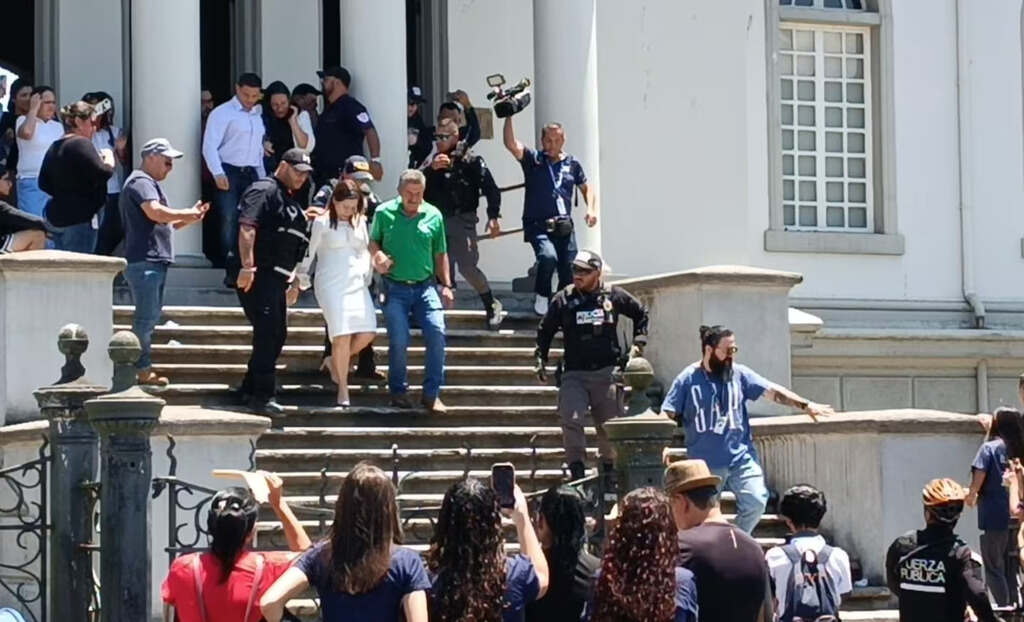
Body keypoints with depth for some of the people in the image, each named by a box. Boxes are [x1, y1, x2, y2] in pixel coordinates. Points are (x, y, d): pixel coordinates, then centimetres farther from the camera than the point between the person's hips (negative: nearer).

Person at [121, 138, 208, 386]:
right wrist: (188, 213, -12)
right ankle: (141, 370, -9)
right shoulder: (141, 182, -9)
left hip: (154, 261, 11)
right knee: (146, 317, -10)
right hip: (145, 261, -11)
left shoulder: (150, 184, 25)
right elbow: (156, 212, -24)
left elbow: (163, 224, 27)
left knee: (149, 317, 13)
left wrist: (190, 218, 12)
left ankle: (144, 368, 17)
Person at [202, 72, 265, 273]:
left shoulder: (257, 117, 20)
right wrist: (218, 173, -21)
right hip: (229, 173, -6)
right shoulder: (222, 113, -2)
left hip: (251, 174, 6)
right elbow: (210, 146, -10)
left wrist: (262, 178, 15)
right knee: (229, 222, -12)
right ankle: (231, 271, -10)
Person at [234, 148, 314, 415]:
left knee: (277, 334, 12)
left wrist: (294, 281, 29)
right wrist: (247, 267, -27)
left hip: (277, 279, 10)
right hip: (258, 276, -10)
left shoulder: (290, 201, 23)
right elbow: (247, 228, -19)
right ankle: (262, 395, -12)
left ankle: (250, 387, 22)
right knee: (268, 332, -13)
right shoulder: (264, 190, -7)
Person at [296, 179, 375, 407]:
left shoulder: (360, 222, 14)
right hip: (332, 285, -5)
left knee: (367, 332, -8)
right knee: (342, 335, -14)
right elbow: (309, 252, 3)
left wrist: (368, 277, 11)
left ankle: (338, 361, 21)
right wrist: (302, 278, 4)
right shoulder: (322, 223, 0)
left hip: (357, 284, 5)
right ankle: (343, 389, -6)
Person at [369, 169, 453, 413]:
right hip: (395, 288, -1)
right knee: (398, 340, -10)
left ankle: (431, 394, -4)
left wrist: (446, 285, 6)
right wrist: (377, 255, -10)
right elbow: (373, 242, 13)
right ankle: (398, 391, 11)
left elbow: (440, 254, 12)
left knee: (437, 333, -14)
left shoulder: (434, 215, 4)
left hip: (425, 286, 1)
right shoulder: (384, 213, 0)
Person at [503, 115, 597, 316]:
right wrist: (508, 117, -19)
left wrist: (591, 209, 6)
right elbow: (511, 144, -11)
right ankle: (541, 295, -4)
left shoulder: (572, 164, 13)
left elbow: (586, 188, 24)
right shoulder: (533, 160, 3)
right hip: (537, 225, -3)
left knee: (569, 271, -2)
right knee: (548, 256, -28)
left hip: (564, 226, 4)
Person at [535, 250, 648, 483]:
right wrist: (540, 359, 6)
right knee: (571, 420, -19)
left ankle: (608, 469, 26)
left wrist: (638, 342, 12)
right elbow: (545, 331, 14)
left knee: (609, 425, 7)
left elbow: (641, 314, 21)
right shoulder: (563, 299, 3)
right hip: (574, 374, 0)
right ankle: (578, 470, -11)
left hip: (607, 372, 1)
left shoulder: (614, 295, 4)